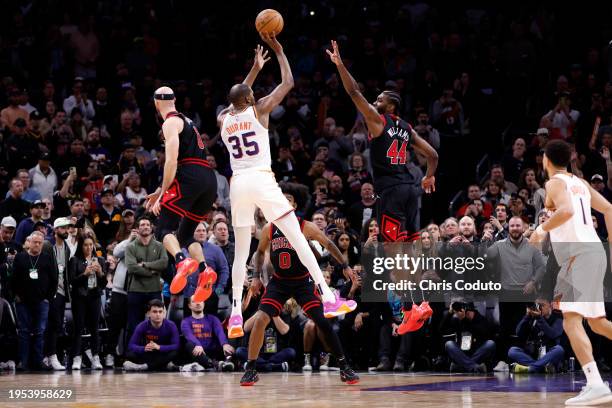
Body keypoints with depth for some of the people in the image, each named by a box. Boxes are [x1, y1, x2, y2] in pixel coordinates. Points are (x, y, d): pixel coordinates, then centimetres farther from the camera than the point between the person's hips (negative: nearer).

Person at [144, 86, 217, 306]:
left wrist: (162, 194, -10)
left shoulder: (170, 123, 0)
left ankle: (183, 262, -32)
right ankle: (204, 270, -10)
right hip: (210, 179, 8)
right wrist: (160, 192, 34)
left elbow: (172, 161, -12)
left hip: (190, 179, -8)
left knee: (164, 228, -5)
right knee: (185, 234, 15)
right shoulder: (186, 121, 29)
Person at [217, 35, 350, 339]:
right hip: (262, 180, -4)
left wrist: (255, 69, 41)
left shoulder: (223, 119, 13)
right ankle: (328, 299, -7)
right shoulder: (258, 110, 1)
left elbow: (236, 101, 36)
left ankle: (236, 315, -2)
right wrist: (278, 50, 17)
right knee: (298, 238, -2)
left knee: (241, 252, 10)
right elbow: (288, 82, 8)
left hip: (238, 185, 4)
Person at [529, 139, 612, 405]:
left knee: (571, 320, -18)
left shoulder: (555, 183, -5)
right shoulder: (580, 183, 20)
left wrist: (541, 231, -11)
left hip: (578, 254, -9)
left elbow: (566, 211, -24)